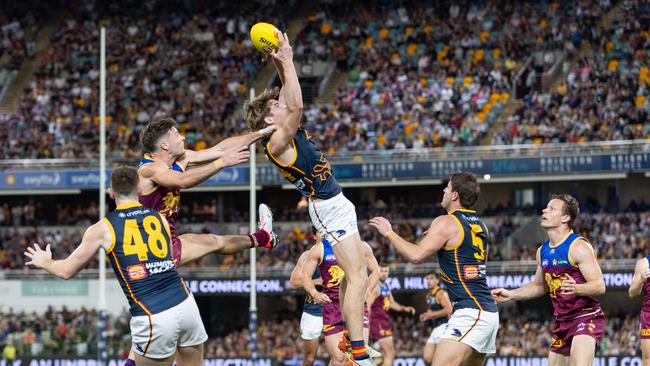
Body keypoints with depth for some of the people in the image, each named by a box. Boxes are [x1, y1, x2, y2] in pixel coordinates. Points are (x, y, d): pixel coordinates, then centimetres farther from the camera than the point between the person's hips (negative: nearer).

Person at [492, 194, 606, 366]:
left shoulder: (579, 247, -15)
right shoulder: (543, 251, 9)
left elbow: (599, 286, -20)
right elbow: (539, 285, 26)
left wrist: (576, 289, -39)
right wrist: (511, 295, 16)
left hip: (586, 317, -8)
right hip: (562, 321, 8)